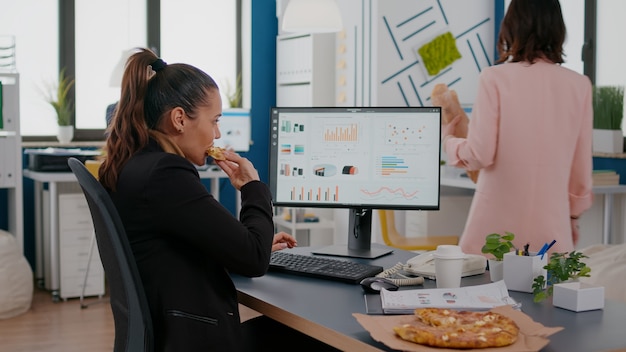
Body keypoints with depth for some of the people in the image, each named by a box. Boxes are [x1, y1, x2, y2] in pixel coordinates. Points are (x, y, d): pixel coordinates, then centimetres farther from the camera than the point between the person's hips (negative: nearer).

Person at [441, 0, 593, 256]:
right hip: (551, 227, 2)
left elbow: (480, 155, -8)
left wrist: (447, 139, 12)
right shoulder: (578, 85, 2)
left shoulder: (495, 78, -6)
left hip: (497, 227, -2)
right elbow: (581, 165, 8)